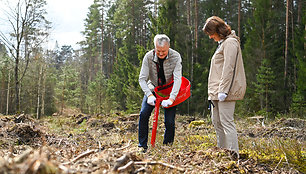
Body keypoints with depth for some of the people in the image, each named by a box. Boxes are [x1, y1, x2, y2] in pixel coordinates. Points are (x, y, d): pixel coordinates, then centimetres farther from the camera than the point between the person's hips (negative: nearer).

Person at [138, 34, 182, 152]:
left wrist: (171, 99, -38)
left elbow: (177, 79, -27)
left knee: (170, 121, -8)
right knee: (143, 114, -14)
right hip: (153, 89, 1)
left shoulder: (175, 56, -22)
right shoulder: (148, 57, -19)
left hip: (170, 91, -1)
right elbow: (142, 78, -17)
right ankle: (142, 146, -1)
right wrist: (149, 95, -31)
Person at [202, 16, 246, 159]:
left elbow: (229, 68, -18)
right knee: (216, 121, 13)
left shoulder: (230, 42, -9)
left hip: (226, 90, -10)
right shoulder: (222, 43, 22)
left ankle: (233, 153, -11)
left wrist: (223, 90, -22)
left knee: (226, 121, -12)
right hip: (217, 91, 10)